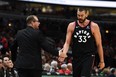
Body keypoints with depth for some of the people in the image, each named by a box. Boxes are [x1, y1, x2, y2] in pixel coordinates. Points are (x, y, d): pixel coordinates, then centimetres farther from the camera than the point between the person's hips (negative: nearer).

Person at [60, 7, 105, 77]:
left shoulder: (94, 27, -3)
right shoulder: (72, 26, 2)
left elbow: (99, 45, 1)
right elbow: (67, 43, 0)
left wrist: (102, 61, 2)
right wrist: (64, 54, -20)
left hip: (88, 56, -3)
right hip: (76, 57, 3)